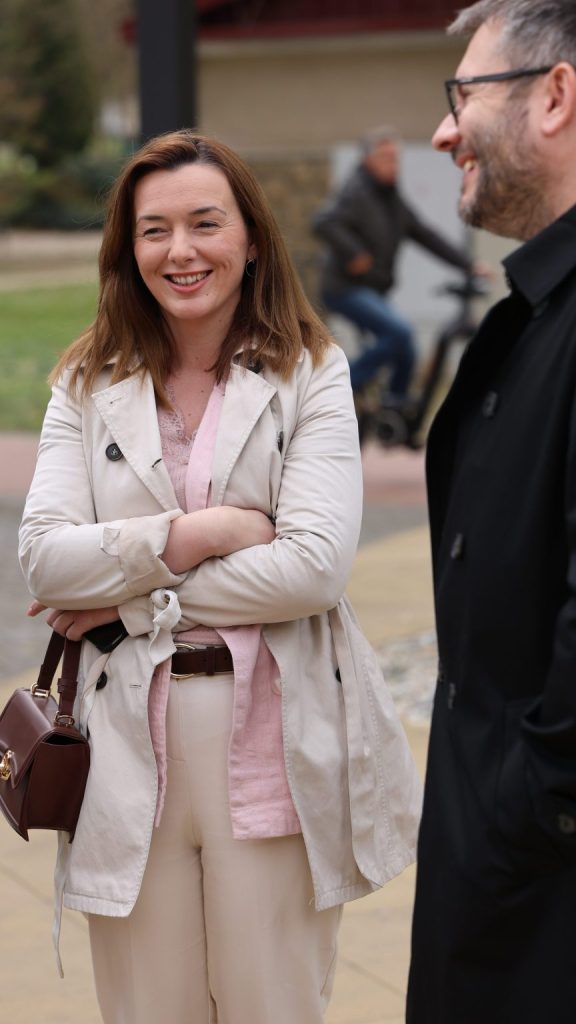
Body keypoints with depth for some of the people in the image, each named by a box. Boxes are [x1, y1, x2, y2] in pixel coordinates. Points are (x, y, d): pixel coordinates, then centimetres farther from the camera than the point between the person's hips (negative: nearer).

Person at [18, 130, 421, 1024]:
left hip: (275, 747, -2)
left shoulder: (310, 375, -1)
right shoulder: (90, 387, 8)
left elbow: (316, 566, -13)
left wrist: (131, 597, -9)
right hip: (130, 746, 2)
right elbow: (43, 557, -4)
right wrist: (197, 533, -14)